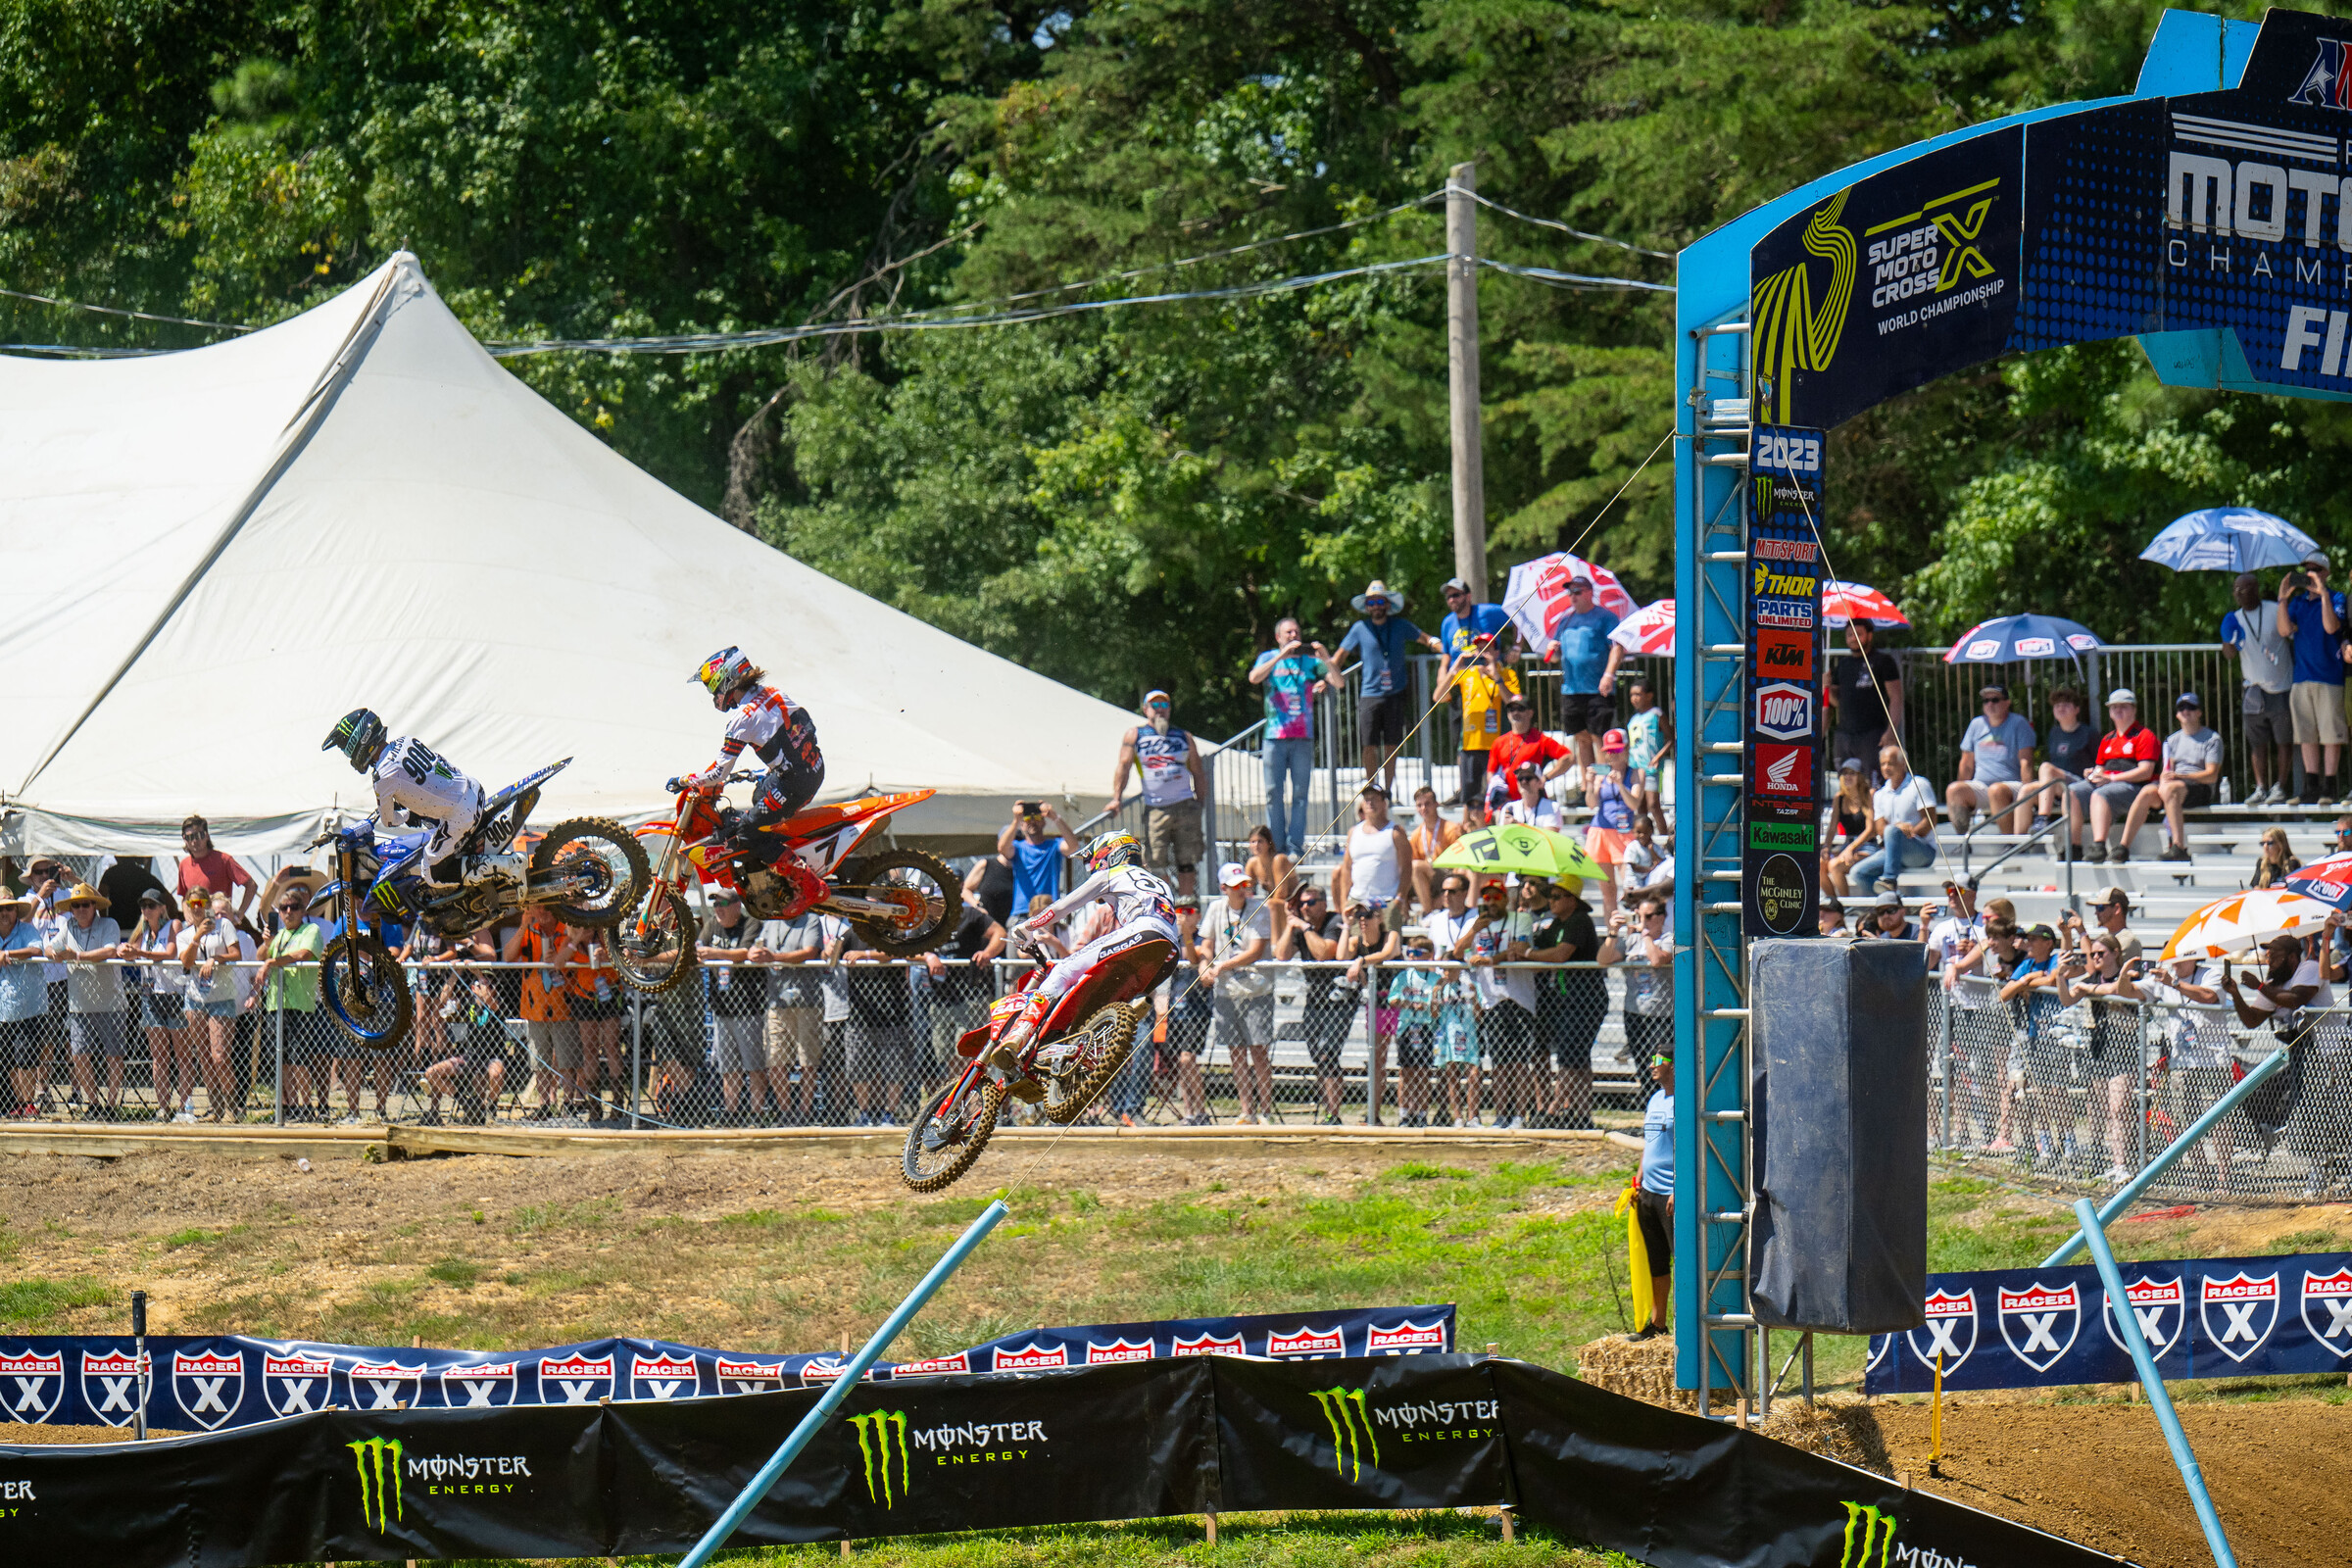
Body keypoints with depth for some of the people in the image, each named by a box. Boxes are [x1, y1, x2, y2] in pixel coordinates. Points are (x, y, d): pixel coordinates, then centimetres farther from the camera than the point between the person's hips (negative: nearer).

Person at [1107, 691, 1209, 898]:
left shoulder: (1184, 736, 15)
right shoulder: (1134, 736, 10)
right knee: (1155, 863, -7)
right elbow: (1124, 765, 2)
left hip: (1186, 805, 2)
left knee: (1186, 864, 1)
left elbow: (1198, 771, 16)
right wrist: (1117, 798, -8)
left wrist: (1201, 801, 8)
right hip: (1155, 809, -2)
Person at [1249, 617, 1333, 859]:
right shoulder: (1269, 658, 9)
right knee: (1274, 793, -1)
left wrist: (1326, 658, -15)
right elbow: (1254, 677, -11)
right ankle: (1276, 847, 3)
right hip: (1275, 735, -1)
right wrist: (1282, 655, -19)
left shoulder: (1310, 660, 11)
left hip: (1303, 737, 1)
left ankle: (1296, 847, 0)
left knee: (1299, 792, -2)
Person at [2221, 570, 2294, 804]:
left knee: (2282, 741, -1)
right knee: (2257, 742, 3)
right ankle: (2260, 787, 6)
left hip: (2281, 688, -4)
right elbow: (2229, 654, 4)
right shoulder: (2234, 620, 7)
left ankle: (2279, 787, 2)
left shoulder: (2275, 611, -4)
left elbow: (2292, 638, 3)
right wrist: (2228, 637, -15)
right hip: (2255, 689, 4)